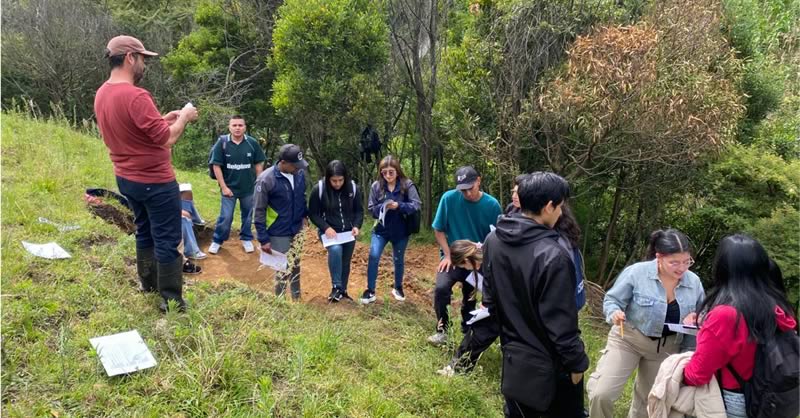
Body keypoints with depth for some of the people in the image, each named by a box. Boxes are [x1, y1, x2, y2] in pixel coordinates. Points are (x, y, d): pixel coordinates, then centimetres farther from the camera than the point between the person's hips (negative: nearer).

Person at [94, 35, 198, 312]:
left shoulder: (102, 94, 5)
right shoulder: (135, 96, -25)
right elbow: (167, 138, -23)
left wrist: (165, 118, 13)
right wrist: (183, 117, -7)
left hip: (126, 178, 9)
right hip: (155, 181, -9)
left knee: (145, 232, 22)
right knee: (167, 240, 0)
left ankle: (149, 285, 35)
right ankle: (171, 300, 7)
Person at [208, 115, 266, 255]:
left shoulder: (252, 143, -9)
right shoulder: (222, 142, -12)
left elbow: (259, 164, 1)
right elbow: (216, 166, -8)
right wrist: (223, 187, -10)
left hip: (249, 188, 2)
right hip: (229, 187, -2)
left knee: (248, 215, 15)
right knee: (225, 217, 3)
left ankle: (246, 239, 33)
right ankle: (217, 241, 21)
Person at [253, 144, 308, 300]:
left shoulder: (300, 173, -6)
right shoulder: (266, 180, -21)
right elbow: (259, 212, -15)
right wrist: (263, 239, -14)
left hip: (298, 231, 5)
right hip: (279, 234, -5)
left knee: (296, 266, 19)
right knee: (283, 270, 6)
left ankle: (297, 299, 37)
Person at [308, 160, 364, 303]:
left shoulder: (353, 188, -7)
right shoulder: (319, 189, -16)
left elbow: (359, 210, 4)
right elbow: (313, 214, -8)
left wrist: (357, 226, -14)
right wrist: (326, 228, -21)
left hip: (348, 233, 4)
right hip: (329, 232, -3)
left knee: (345, 262, 12)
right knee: (335, 250, -32)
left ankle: (343, 290, 34)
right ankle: (336, 287, -20)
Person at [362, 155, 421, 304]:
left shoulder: (407, 185, -11)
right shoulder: (376, 186, -6)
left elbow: (416, 205, -16)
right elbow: (371, 209, -3)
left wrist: (399, 206, -30)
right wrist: (383, 207, -24)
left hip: (401, 231, 0)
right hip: (381, 230, 1)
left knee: (398, 260, 15)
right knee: (373, 256, -13)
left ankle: (398, 288, 37)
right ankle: (370, 290, 2)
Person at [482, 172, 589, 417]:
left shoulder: (493, 241, -5)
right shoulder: (552, 256, -29)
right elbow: (560, 323, -22)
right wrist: (577, 362, -7)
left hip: (512, 357, 7)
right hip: (548, 365, -6)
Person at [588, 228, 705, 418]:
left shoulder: (694, 282, -7)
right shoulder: (636, 272, -22)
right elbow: (612, 300, -12)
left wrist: (694, 318, -16)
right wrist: (614, 313, -35)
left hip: (667, 347, 4)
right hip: (627, 339, -4)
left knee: (648, 400, 21)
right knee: (601, 394, -16)